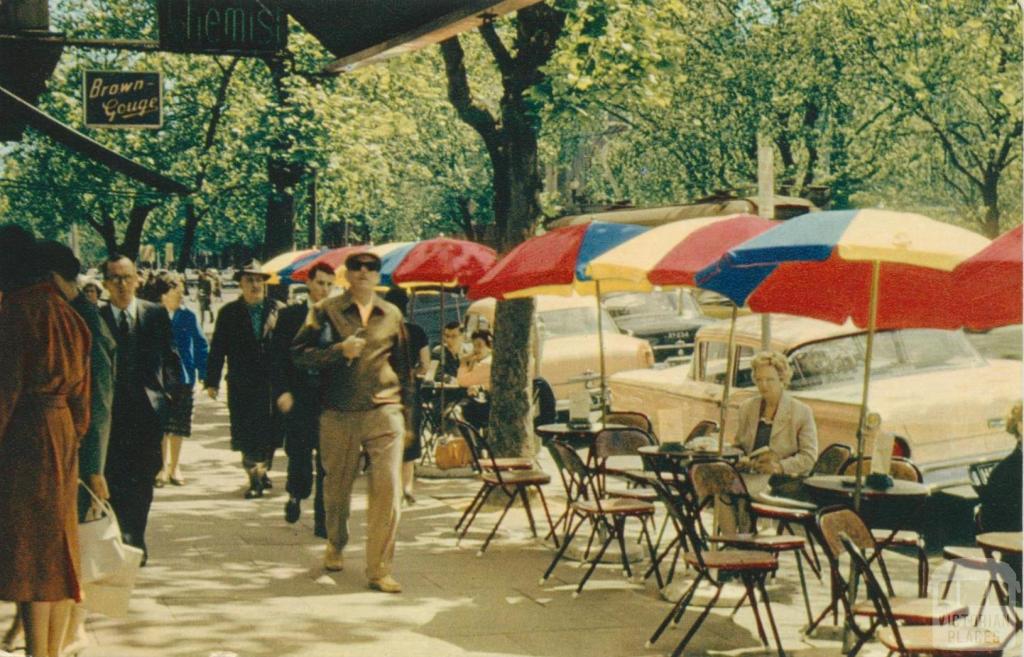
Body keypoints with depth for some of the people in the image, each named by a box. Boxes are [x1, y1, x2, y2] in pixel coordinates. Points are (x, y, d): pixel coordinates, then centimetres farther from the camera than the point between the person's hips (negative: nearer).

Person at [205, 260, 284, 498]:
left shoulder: (279, 310, 3)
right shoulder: (229, 313, 5)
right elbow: (217, 349, 4)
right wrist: (212, 381, -1)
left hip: (272, 385, 0)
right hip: (242, 387, 0)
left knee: (270, 433, 7)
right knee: (246, 434, -2)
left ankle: (262, 470, 28)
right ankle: (255, 478, 6)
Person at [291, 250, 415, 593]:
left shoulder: (391, 315, 11)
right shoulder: (326, 311, 4)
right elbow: (298, 353, -2)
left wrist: (406, 414, 18)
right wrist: (339, 350, -15)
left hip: (383, 413, 1)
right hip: (338, 415, -1)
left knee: (388, 490, -10)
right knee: (336, 489, 13)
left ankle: (379, 569, -4)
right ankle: (335, 545, 40)